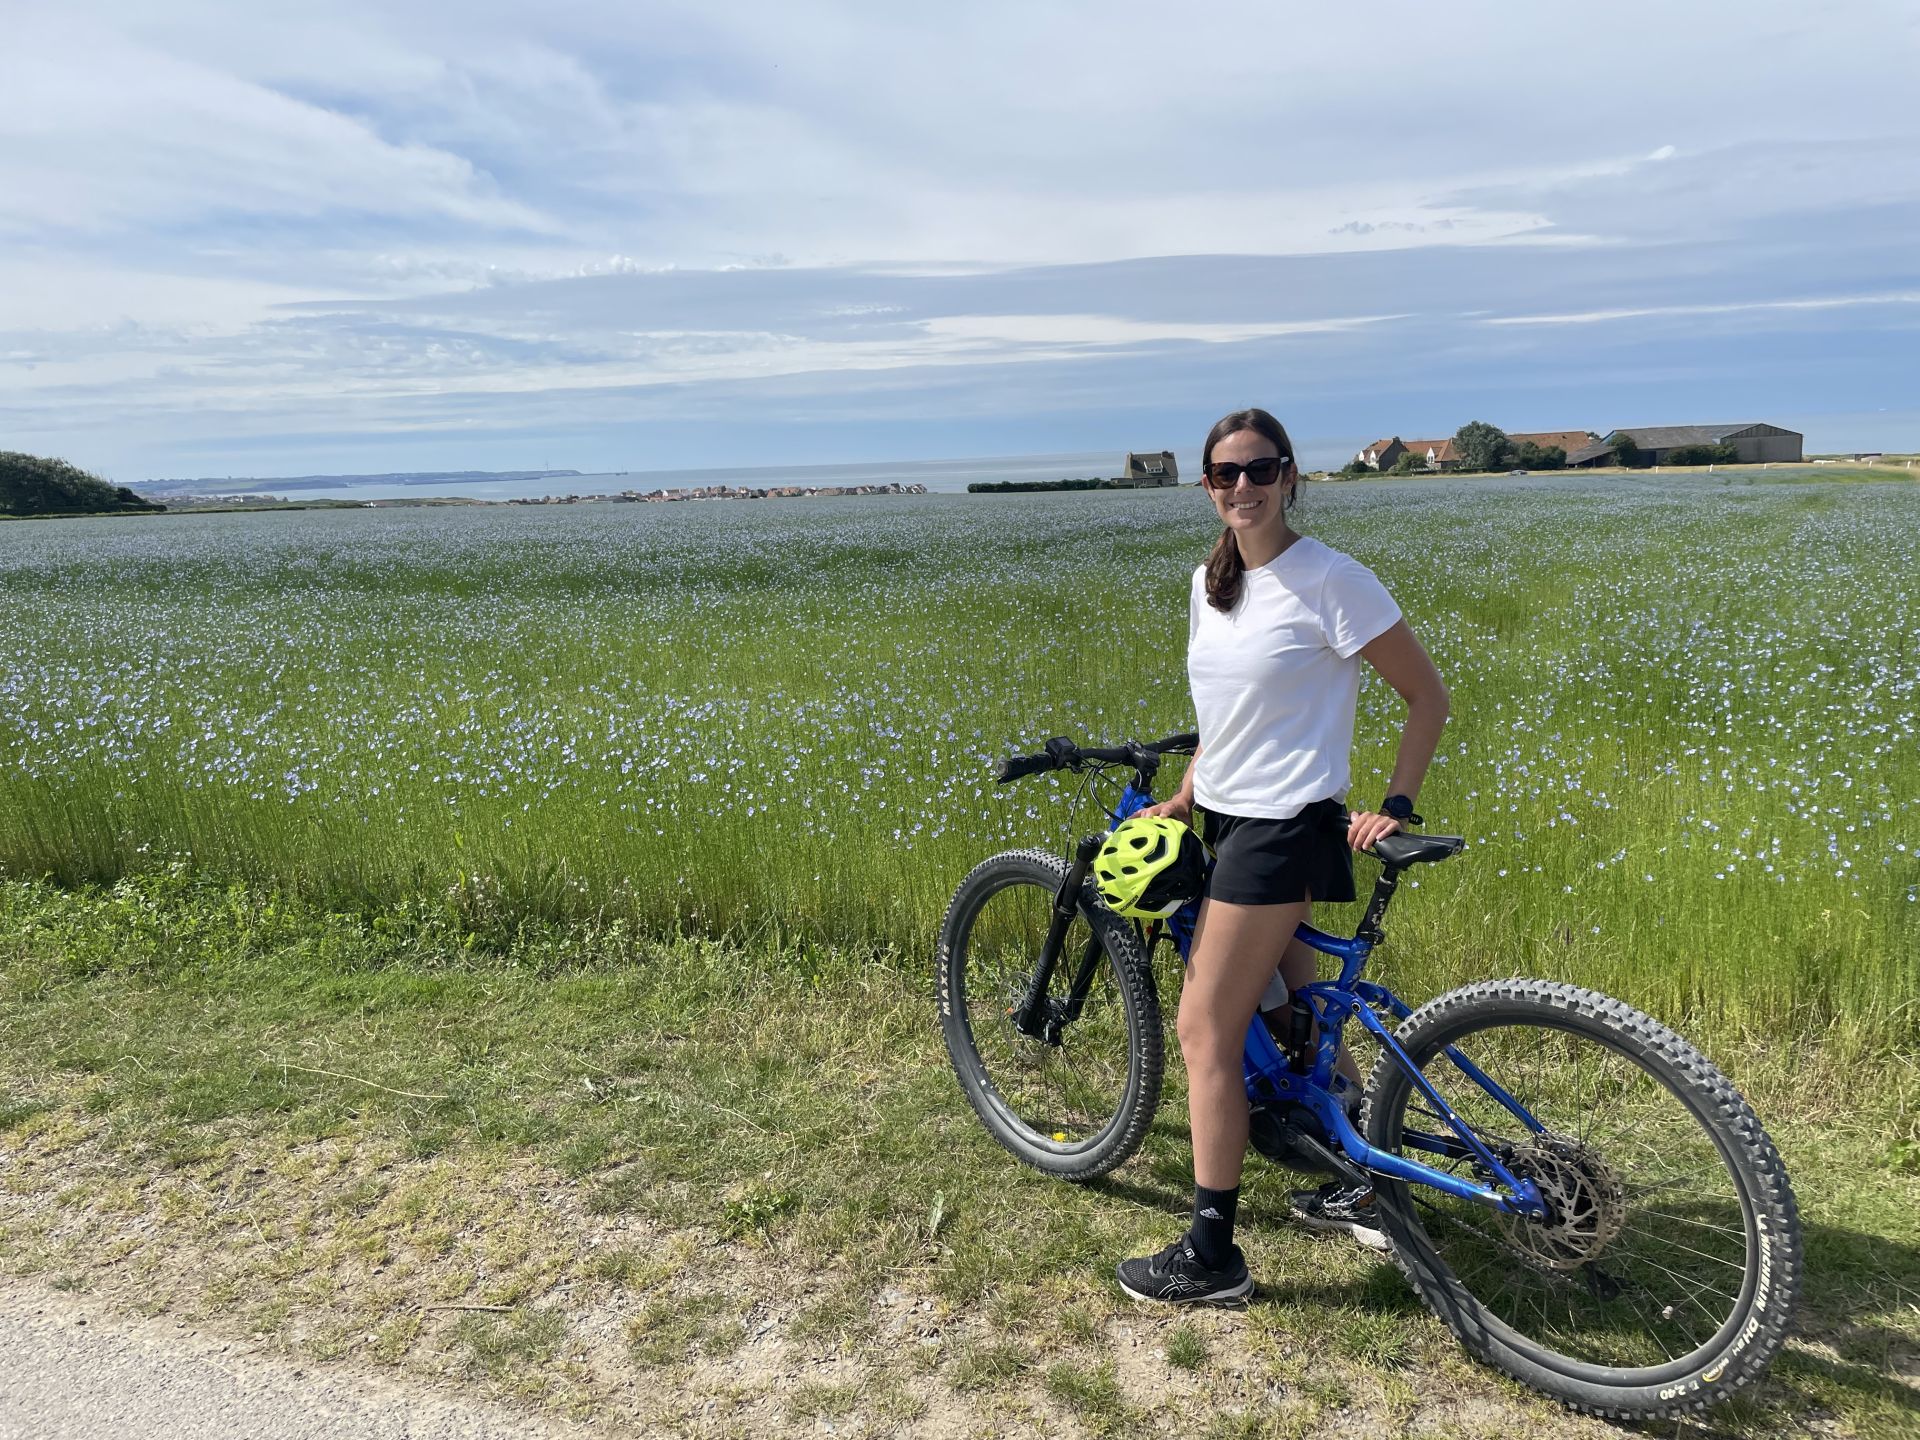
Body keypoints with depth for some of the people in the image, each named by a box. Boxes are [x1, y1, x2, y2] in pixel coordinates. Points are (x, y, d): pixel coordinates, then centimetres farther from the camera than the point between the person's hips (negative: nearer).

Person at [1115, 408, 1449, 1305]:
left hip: (1286, 828, -8)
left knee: (1205, 1030, -5)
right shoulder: (1210, 583, 9)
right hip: (1230, 820, 8)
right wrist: (1184, 799, 14)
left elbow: (1428, 696, -7)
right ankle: (1365, 1189, 36)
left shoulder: (1330, 581, -13)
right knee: (1294, 1016, 18)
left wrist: (1394, 806, -12)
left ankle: (1210, 1256, 7)